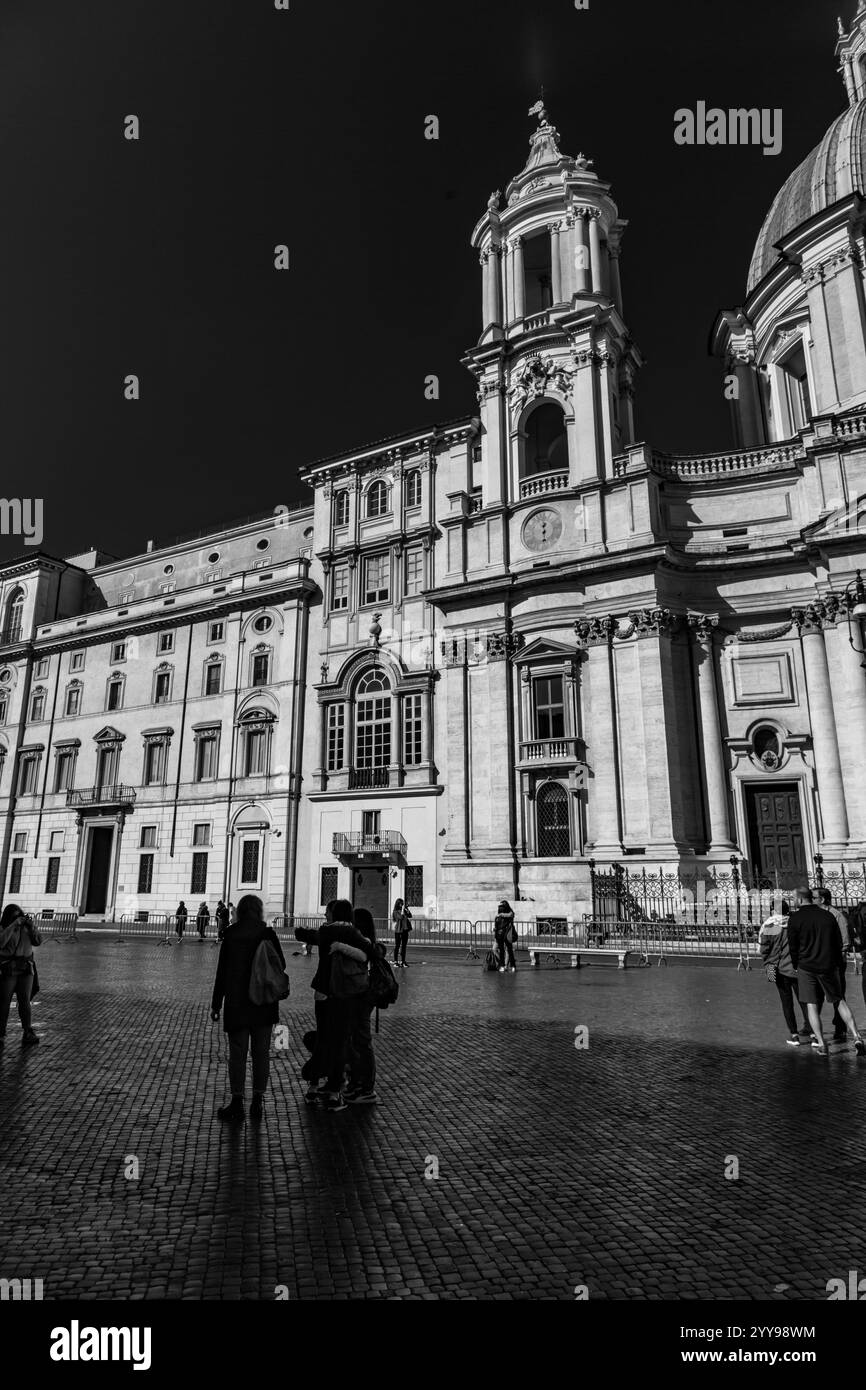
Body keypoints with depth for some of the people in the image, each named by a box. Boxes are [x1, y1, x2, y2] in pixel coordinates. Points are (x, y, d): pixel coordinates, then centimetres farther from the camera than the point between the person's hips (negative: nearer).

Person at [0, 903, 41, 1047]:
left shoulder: (26, 927, 8)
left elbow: (38, 942, 1)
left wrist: (31, 927, -13)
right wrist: (13, 925, -25)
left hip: (26, 969, 2)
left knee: (25, 1001, -3)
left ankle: (28, 1035, -7)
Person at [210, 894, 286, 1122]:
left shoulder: (231, 935, -4)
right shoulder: (268, 933, -5)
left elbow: (222, 971, -2)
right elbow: (281, 965, -1)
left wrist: (216, 1004, 3)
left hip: (236, 1002, 0)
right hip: (264, 1002, 1)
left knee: (237, 1053, 7)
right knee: (261, 1052, 10)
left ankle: (237, 1103, 11)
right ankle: (258, 1101, 16)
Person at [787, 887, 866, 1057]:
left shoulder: (795, 918, -9)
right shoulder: (827, 915, 3)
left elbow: (793, 946, -5)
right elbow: (839, 943, 9)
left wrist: (796, 966, 10)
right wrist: (837, 965, 19)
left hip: (806, 967, -4)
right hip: (829, 966, 4)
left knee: (811, 1005, 4)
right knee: (840, 1001, 16)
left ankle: (821, 1043, 0)